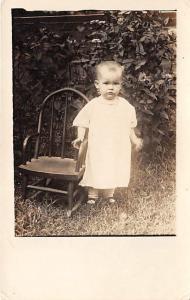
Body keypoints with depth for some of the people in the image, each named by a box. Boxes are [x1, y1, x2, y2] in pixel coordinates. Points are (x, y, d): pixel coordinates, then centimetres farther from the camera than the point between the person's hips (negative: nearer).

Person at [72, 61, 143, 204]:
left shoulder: (125, 106, 0)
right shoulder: (92, 106, -6)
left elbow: (130, 126, 9)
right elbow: (82, 123, -2)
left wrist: (134, 139, 3)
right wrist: (80, 137, -14)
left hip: (118, 149, 2)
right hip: (97, 149, -2)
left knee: (114, 173, 13)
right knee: (95, 172, 6)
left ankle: (109, 194, 35)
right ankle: (92, 196, 27)